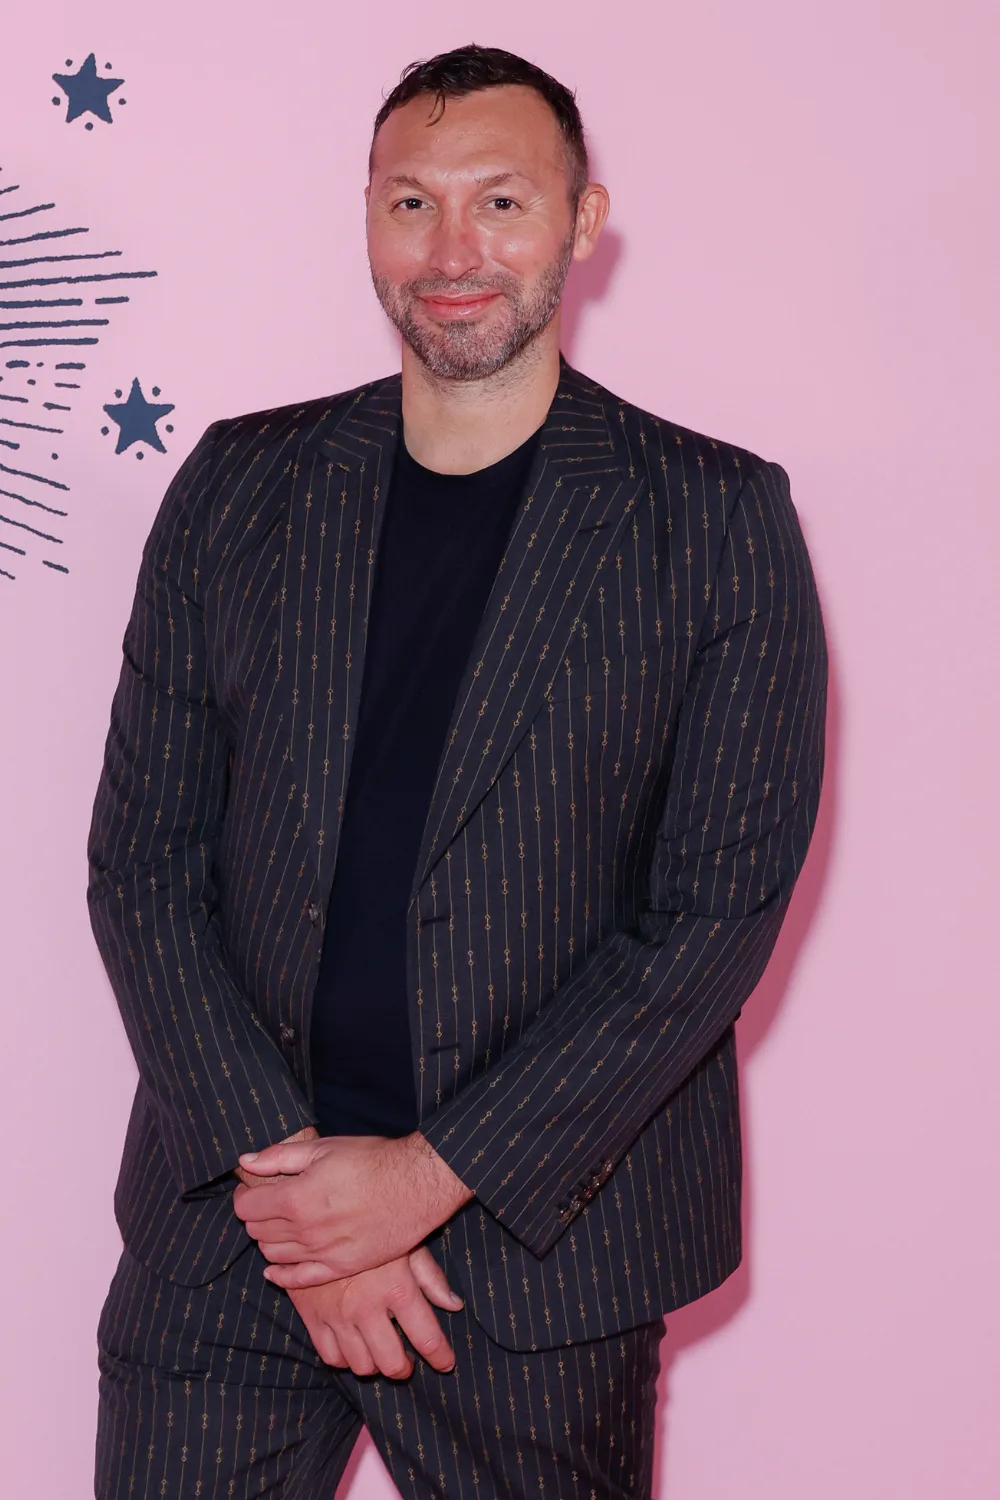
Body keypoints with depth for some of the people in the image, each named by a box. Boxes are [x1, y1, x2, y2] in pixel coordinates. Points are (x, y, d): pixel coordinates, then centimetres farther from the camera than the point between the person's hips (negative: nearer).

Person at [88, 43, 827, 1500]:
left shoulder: (717, 521, -4)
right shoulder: (241, 486, 3)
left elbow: (721, 906, -9)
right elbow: (141, 862, 1)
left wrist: (431, 1174, -13)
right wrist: (282, 1161, -10)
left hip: (544, 1241, -2)